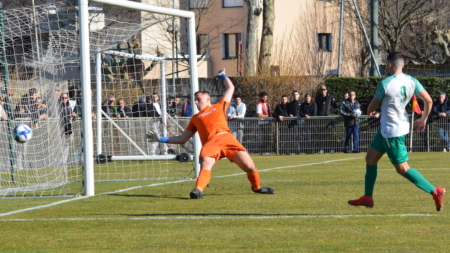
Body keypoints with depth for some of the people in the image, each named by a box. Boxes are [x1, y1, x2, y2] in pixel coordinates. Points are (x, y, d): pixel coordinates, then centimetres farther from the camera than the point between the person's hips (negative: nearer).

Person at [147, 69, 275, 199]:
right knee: (205, 165, -32)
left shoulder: (219, 107, 26)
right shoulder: (195, 118, 29)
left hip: (226, 138, -1)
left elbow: (230, 88, 36)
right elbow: (183, 138, 29)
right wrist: (162, 139, 21)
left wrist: (222, 76, 47)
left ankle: (257, 187, 15)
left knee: (249, 166, -10)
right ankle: (198, 190, -45)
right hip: (210, 143, 1)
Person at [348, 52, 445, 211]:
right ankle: (367, 198, 24)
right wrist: (423, 119, 13)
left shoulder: (385, 84, -19)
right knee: (370, 158, 17)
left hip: (392, 132, -9)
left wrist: (369, 111, 18)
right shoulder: (411, 82, -1)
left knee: (402, 169, -3)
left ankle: (435, 192, -7)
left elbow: (371, 108, -7)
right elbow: (428, 100, -3)